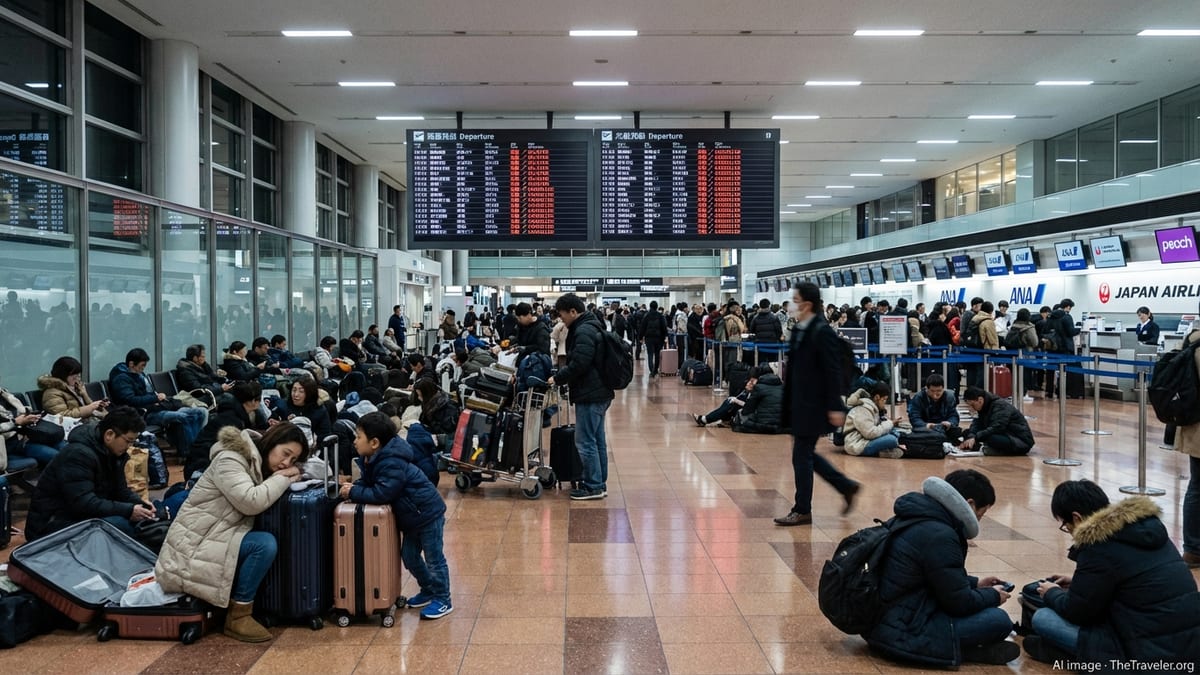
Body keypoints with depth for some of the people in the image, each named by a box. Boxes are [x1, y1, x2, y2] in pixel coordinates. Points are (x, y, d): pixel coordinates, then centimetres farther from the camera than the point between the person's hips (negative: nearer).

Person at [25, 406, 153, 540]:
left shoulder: (111, 452, 4)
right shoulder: (78, 454, -24)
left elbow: (120, 490, 10)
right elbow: (84, 503, -31)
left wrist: (140, 504, -10)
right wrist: (129, 510, -29)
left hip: (82, 515, 9)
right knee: (118, 524, -31)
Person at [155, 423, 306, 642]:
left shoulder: (259, 464, 13)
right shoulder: (230, 460, -15)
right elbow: (251, 502, -27)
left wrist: (294, 475, -8)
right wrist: (283, 478, -16)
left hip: (213, 540, 10)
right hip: (192, 546, -10)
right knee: (265, 544, -25)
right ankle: (238, 615, -14)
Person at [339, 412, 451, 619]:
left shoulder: (391, 464, -29)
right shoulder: (373, 460, 2)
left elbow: (382, 493, -33)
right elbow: (369, 482, 8)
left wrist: (354, 492, -24)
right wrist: (354, 487, -13)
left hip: (428, 513, -10)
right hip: (413, 516, 10)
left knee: (433, 558, 1)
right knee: (409, 556, 18)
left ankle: (443, 600, 12)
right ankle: (429, 591, 34)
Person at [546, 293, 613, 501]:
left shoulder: (583, 332, -17)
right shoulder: (591, 327, 16)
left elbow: (578, 365, -24)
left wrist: (558, 378, -11)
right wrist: (561, 376, 13)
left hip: (589, 396, -11)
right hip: (599, 392, 11)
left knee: (585, 442, -5)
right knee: (597, 440, 14)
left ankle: (593, 487, 0)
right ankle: (600, 484, 21)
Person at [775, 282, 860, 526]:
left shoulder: (822, 332, -16)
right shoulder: (798, 330, 9)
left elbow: (833, 372, -17)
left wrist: (836, 407, -18)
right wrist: (788, 404, 17)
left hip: (813, 406, -9)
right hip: (799, 404, 9)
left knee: (802, 456, 0)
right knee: (805, 454, 16)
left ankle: (802, 510, 13)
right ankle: (846, 487, 29)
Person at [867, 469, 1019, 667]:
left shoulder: (920, 517, 9)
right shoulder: (939, 535, -21)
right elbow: (960, 602, -12)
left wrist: (975, 583, 25)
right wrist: (994, 596, 6)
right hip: (900, 633, -10)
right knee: (999, 621, -9)